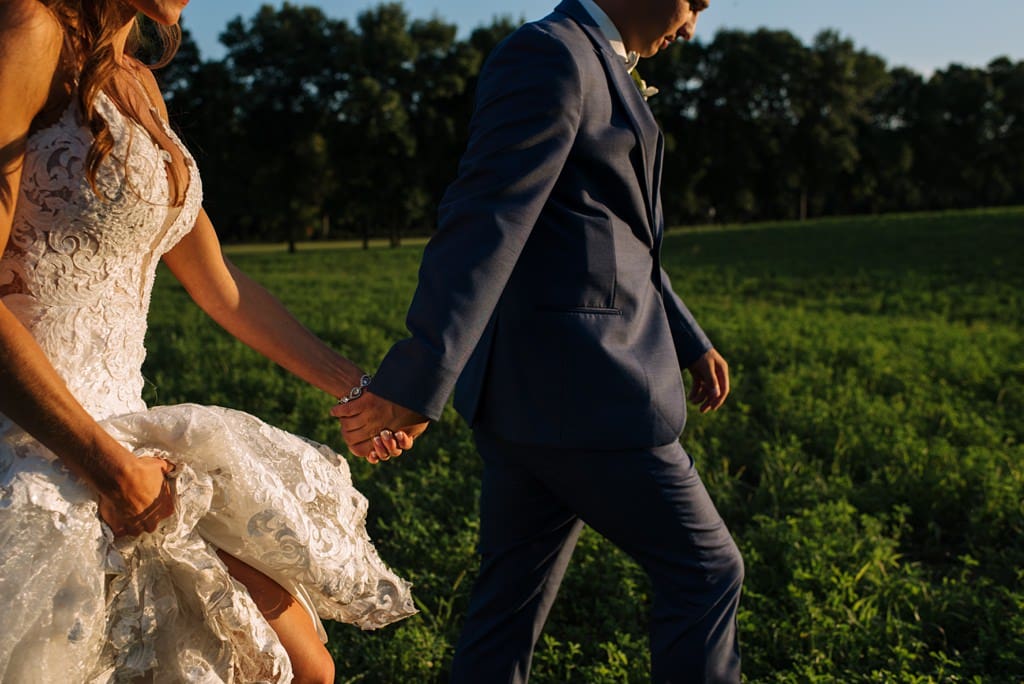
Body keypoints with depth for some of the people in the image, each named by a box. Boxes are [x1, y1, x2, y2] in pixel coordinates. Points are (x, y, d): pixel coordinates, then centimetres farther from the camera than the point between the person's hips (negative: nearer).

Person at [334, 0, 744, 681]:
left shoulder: (592, 68, 21)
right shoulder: (548, 55, -12)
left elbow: (624, 236, 28)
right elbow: (486, 220, -24)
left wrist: (689, 341, 33)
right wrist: (415, 386, -30)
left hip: (531, 390, 10)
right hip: (576, 393, -10)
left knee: (514, 602, 13)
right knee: (706, 570, 6)